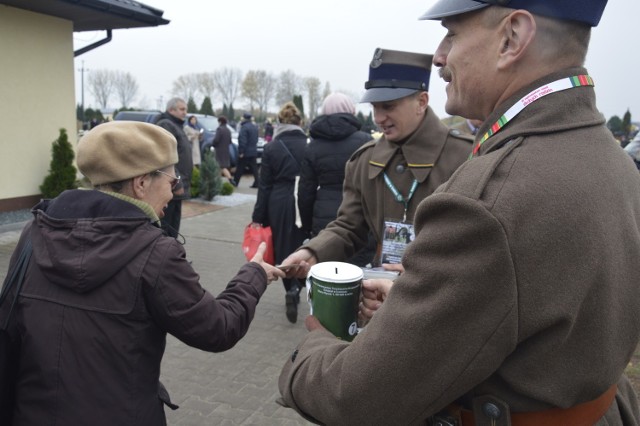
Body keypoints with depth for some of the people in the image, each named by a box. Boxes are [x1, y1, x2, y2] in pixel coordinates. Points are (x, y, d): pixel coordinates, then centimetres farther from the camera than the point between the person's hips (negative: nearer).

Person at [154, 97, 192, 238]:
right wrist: (176, 184, -22)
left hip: (177, 186, 10)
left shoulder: (176, 126, 21)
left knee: (173, 228, 16)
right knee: (164, 229, -7)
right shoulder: (165, 125, -12)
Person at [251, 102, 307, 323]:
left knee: (282, 249, 12)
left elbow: (265, 185, -3)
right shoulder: (309, 145, -3)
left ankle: (291, 291, 13)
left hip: (279, 205, 0)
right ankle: (294, 289, -2)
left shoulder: (271, 147, -3)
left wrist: (257, 216, 2)